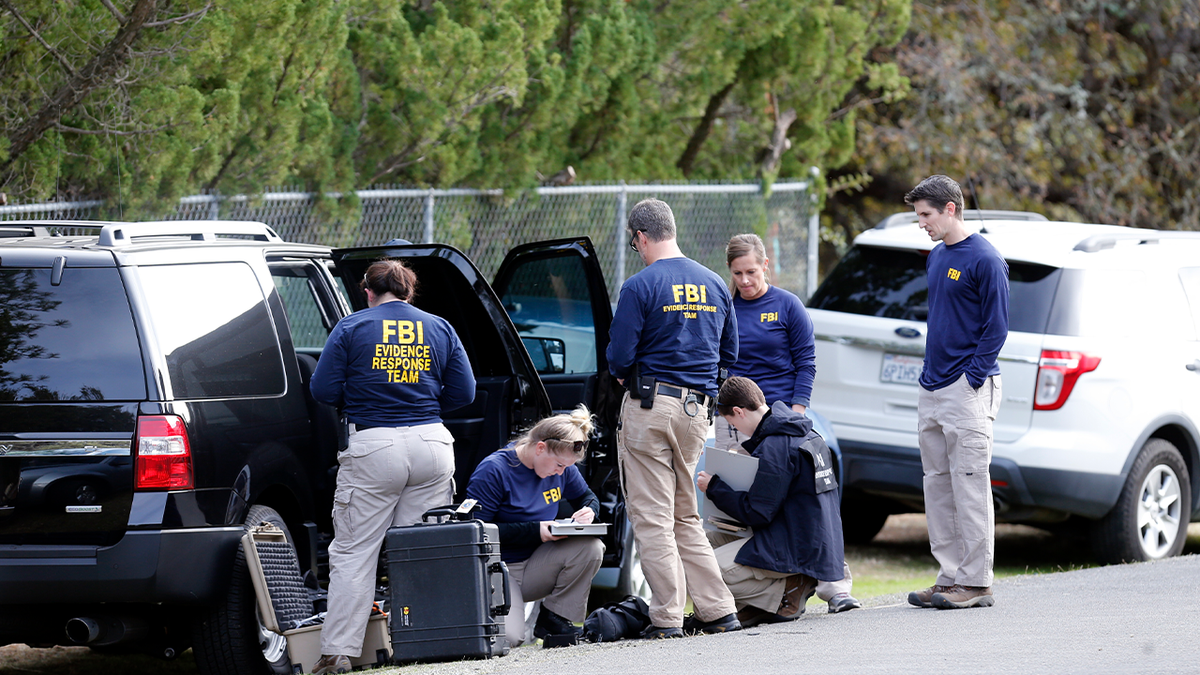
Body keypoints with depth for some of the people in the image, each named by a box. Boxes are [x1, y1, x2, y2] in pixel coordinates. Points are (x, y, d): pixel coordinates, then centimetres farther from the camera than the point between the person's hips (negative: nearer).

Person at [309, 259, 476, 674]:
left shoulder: (352, 328, 1)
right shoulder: (440, 329, 10)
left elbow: (324, 390, -1)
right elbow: (463, 393, 10)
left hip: (373, 448, -3)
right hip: (431, 445, 3)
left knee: (353, 553, 1)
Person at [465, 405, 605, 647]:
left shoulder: (562, 466, 1)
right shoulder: (494, 470, -19)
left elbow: (586, 497, 19)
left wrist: (589, 511, -8)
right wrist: (534, 530, -25)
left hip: (535, 567, 6)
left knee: (590, 546, -22)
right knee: (508, 637, -31)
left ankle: (554, 619, -7)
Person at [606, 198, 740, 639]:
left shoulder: (640, 287, -11)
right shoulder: (714, 285, 9)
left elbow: (618, 357, -12)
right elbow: (729, 354, 16)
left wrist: (624, 372, 10)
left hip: (650, 407, -6)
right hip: (697, 408, 6)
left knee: (652, 518, -1)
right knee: (685, 517, 15)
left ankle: (667, 617, -4)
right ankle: (717, 611, 10)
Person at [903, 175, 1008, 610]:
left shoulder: (984, 260, -10)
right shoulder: (937, 258, 16)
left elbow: (996, 327, -11)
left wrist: (971, 379, -15)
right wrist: (930, 376, 14)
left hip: (967, 390, -9)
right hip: (932, 391, 9)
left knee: (969, 487, -7)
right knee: (938, 487, 9)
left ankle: (976, 583, -5)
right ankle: (951, 577, 14)